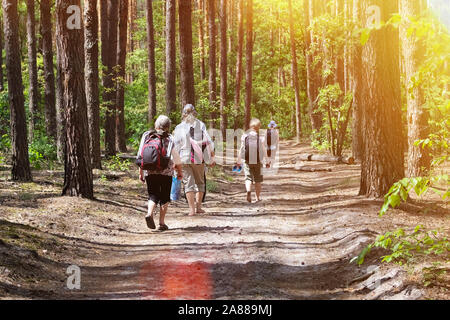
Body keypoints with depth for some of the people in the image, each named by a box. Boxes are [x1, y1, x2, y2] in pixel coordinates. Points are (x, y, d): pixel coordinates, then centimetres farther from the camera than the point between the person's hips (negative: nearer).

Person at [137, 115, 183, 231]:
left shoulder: (147, 136, 3)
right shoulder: (169, 139, -3)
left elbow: (141, 156, 5)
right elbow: (176, 158, -1)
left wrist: (141, 172, 12)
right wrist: (180, 171, 12)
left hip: (150, 171, 2)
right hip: (166, 172, -2)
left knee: (153, 195, 9)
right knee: (164, 197, 10)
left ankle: (149, 213, -19)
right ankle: (162, 223, 8)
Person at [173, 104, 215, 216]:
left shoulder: (179, 128, 1)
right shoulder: (201, 125, 1)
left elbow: (176, 146, 1)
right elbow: (208, 142, -2)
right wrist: (212, 158, 2)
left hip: (184, 158, 0)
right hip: (199, 158, 0)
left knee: (188, 183, 3)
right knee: (200, 182, 15)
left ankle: (192, 209, -5)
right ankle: (198, 206, 9)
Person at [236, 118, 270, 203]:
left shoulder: (245, 136, -2)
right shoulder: (260, 137, -6)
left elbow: (241, 149, 0)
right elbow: (264, 150, -5)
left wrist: (238, 160, 8)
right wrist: (267, 161, 6)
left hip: (247, 161, 0)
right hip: (258, 161, 0)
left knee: (248, 178, 3)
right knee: (258, 180, 11)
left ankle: (248, 190, -26)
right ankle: (258, 197, 16)